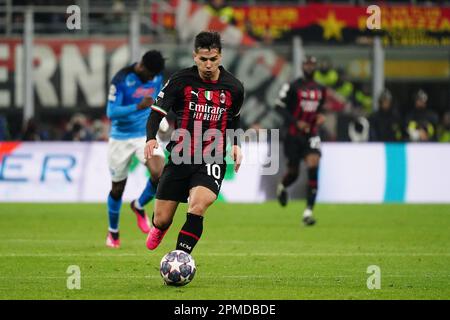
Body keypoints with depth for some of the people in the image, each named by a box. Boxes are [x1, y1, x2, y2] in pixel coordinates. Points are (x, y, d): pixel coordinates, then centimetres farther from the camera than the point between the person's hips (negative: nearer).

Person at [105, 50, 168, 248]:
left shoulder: (157, 77, -2)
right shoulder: (121, 80, -19)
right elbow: (111, 112, -24)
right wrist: (138, 107, -35)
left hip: (146, 135, 3)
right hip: (121, 138, -3)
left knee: (159, 173, -22)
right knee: (117, 188, 8)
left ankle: (139, 206, 8)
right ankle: (113, 232, 30)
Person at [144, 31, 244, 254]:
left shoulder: (233, 88, 1)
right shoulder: (180, 81, -6)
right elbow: (157, 112, -4)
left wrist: (235, 144, 6)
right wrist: (151, 138, -22)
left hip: (212, 161, 0)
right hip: (180, 158, 1)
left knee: (198, 206, -29)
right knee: (161, 220, 4)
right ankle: (159, 228, 45)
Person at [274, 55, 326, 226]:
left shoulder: (320, 89, 9)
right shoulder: (293, 87, -8)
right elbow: (279, 106, -9)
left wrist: (320, 116, 2)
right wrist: (296, 122, -18)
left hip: (311, 134, 3)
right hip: (294, 134, -3)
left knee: (313, 168, -17)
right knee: (293, 172, 6)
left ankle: (308, 211, -17)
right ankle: (282, 187, 47)